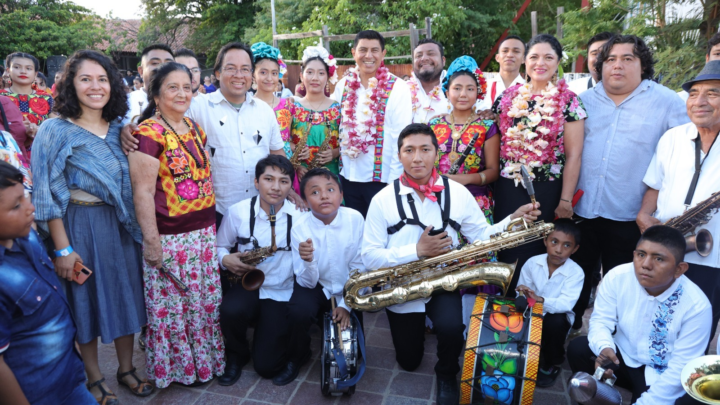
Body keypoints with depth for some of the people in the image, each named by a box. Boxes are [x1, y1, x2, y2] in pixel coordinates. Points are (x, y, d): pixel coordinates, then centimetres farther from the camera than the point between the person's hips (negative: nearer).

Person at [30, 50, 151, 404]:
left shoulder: (119, 129, 4)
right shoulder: (55, 130, -10)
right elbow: (48, 195, -11)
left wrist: (141, 229, 2)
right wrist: (63, 249, -13)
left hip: (121, 225, 4)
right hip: (80, 226, -4)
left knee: (126, 294, 13)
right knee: (86, 300, 9)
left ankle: (126, 369, 32)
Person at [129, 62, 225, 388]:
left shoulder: (195, 128, 9)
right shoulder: (149, 133, -13)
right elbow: (143, 192, -15)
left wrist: (212, 224, 15)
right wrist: (152, 242, -16)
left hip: (205, 231, 7)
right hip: (170, 237, -6)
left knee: (206, 300, 16)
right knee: (173, 304, 10)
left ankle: (206, 356, 37)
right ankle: (181, 366, 30)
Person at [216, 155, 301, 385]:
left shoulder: (300, 216, -9)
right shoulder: (237, 212, -5)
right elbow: (220, 246, 8)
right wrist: (226, 259, -13)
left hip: (281, 293, -1)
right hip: (246, 284, 2)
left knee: (266, 366, -7)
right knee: (231, 310, -34)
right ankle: (237, 354, 2)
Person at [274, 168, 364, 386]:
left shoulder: (355, 219, -18)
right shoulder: (300, 228, -17)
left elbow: (359, 268, -9)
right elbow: (308, 282, -16)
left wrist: (347, 304, -13)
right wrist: (308, 261, -38)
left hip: (348, 289, 1)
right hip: (315, 286, 0)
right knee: (299, 311, -29)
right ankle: (296, 358, 3)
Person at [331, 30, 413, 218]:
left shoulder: (397, 88, -7)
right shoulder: (343, 85, 5)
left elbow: (402, 138, -10)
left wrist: (396, 179, -13)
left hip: (382, 178, -4)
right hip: (348, 176, 4)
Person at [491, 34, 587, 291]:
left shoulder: (568, 101, -2)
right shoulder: (508, 96, 6)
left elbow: (573, 154, -5)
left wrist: (566, 200, -9)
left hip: (546, 188, -2)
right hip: (507, 186, 3)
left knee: (535, 250, 6)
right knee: (506, 249, 6)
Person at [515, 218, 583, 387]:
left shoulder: (576, 272, -18)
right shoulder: (532, 263, -11)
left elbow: (566, 304, -32)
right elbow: (521, 296, -8)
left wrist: (539, 299, -48)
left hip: (557, 315, -1)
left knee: (555, 322, -34)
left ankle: (552, 364, -5)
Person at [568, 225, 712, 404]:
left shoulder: (696, 306, -22)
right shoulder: (617, 276, -17)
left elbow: (679, 369, -19)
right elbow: (601, 320, -9)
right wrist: (604, 347, -32)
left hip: (659, 376, -2)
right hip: (621, 356, 3)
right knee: (577, 348, -21)